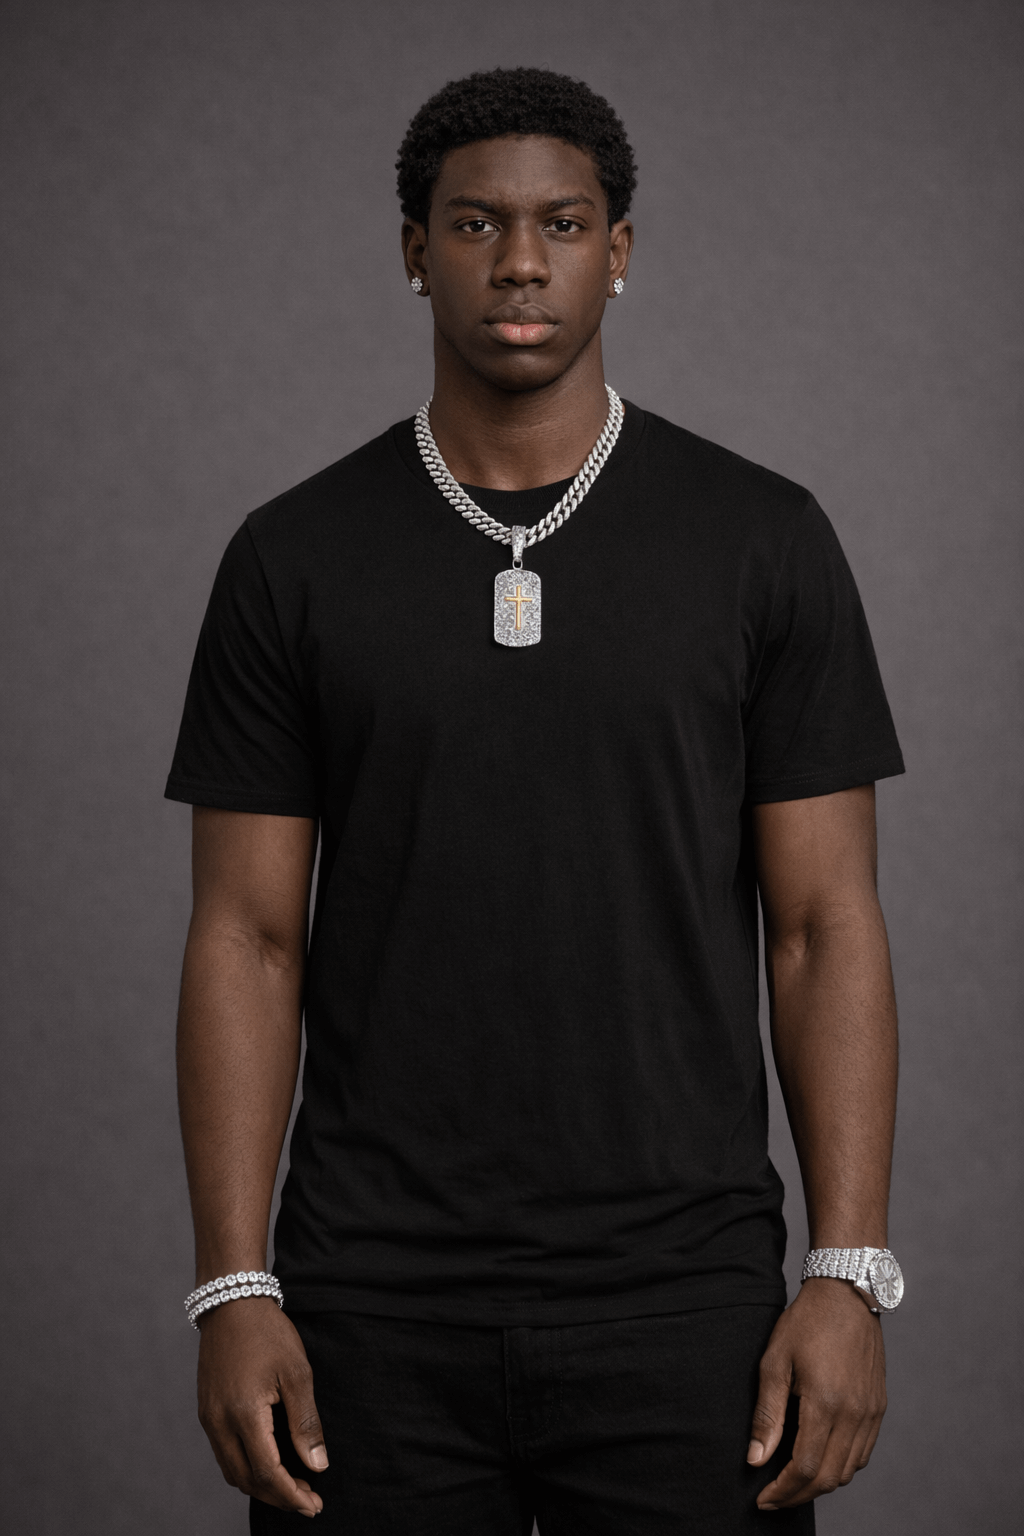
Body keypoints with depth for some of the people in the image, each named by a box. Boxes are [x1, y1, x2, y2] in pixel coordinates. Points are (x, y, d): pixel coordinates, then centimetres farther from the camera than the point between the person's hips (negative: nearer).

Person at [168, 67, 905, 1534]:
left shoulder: (760, 542, 1)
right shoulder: (297, 559, 3)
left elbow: (825, 928, 0)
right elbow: (249, 937, 3)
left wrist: (850, 1275, -7)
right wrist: (233, 1290, -5)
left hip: (677, 1304, 0)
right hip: (378, 1313, 1)